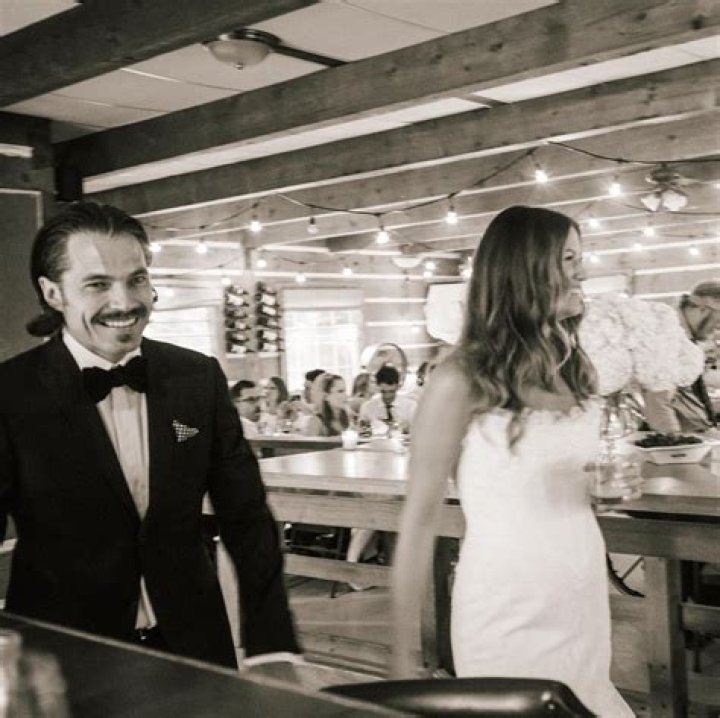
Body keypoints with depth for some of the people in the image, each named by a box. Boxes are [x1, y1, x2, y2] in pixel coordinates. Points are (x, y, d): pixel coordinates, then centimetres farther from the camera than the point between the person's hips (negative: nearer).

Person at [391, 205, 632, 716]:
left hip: (587, 604, 6)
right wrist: (405, 654, -10)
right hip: (509, 616, -6)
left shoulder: (575, 371, 4)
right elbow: (421, 519, -11)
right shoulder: (464, 381, -14)